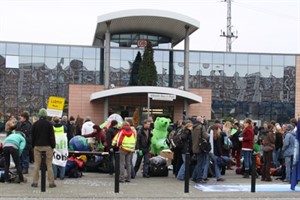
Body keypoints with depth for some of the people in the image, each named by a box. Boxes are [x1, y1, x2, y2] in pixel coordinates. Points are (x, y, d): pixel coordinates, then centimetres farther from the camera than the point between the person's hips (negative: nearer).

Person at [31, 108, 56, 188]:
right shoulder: (49, 124, -5)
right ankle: (51, 182, 0)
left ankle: (35, 182, 6)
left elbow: (32, 136, 8)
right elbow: (52, 136, -5)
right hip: (47, 146, -2)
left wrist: (33, 146, 15)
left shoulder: (35, 124, 4)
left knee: (37, 164, 6)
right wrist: (53, 146, 1)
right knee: (49, 164, 0)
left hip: (37, 146, 2)